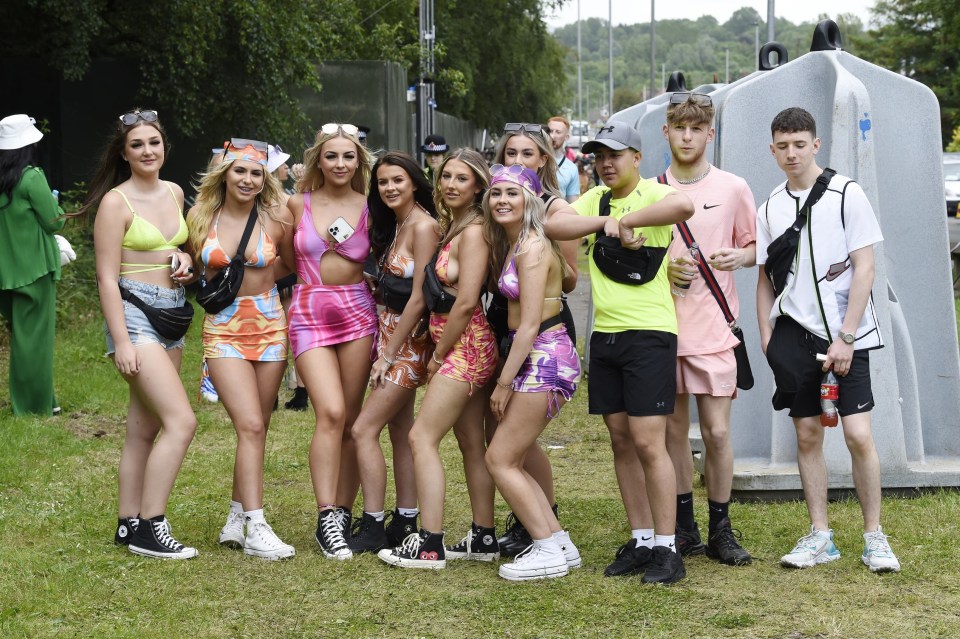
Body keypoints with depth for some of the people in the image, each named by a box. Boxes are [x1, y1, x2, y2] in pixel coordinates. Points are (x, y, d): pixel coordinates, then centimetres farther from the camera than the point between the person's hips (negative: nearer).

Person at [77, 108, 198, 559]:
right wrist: (122, 342, -18)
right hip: (135, 313, -7)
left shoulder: (175, 194, 10)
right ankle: (149, 528, -10)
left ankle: (129, 525, 17)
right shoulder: (116, 202, -10)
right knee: (182, 421, -16)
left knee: (145, 428, 10)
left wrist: (185, 259, 3)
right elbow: (107, 277, -12)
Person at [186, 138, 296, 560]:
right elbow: (191, 266, 14)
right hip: (222, 330, -2)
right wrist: (214, 288, 0)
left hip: (269, 326, 2)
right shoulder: (201, 217, -1)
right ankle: (255, 529, -15)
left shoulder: (276, 219, -2)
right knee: (251, 426, -14)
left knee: (255, 430, 7)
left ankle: (236, 519, 21)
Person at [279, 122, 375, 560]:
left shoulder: (370, 207, 3)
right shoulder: (297, 204, 3)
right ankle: (326, 519, -13)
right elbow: (288, 262, 13)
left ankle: (344, 513, 12)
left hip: (358, 312, 1)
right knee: (330, 413, -16)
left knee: (351, 420, 3)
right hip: (309, 314, -1)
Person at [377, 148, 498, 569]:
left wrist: (438, 355, -12)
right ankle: (483, 538, 18)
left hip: (465, 345, -10)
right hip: (464, 349, 10)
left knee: (421, 437, -11)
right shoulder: (452, 228, 15)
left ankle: (429, 545, -11)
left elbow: (466, 301, -20)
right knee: (471, 443, 12)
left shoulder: (472, 232, -15)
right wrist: (441, 353, 6)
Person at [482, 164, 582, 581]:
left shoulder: (532, 248, -15)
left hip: (545, 358, -9)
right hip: (537, 358, 9)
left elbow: (530, 324, -18)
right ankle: (559, 543, 16)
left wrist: (504, 382, -14)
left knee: (500, 459, -4)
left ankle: (549, 551, 1)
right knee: (509, 460, 11)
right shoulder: (509, 245, 13)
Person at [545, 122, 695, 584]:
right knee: (621, 441, 9)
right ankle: (641, 541, 18)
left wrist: (623, 220, -23)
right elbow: (553, 226, -4)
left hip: (649, 332, -7)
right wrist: (607, 222, -15)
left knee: (648, 442, -9)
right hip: (604, 333, 7)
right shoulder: (595, 199, 12)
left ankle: (666, 549, -3)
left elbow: (683, 205, -31)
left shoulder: (651, 195, -7)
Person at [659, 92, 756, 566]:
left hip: (713, 328, -2)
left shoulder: (732, 188, 2)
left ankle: (720, 529, 9)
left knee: (717, 431, -4)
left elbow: (755, 247, 11)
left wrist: (738, 256, -11)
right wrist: (663, 269, -8)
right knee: (674, 430, 7)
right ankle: (684, 528, 18)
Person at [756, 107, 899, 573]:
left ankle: (874, 535, 4)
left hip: (844, 334, -4)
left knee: (859, 434, -8)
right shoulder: (770, 207, 8)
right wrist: (766, 338, 5)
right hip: (794, 333, 4)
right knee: (807, 434, 5)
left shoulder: (846, 194, -4)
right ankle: (820, 536, 14)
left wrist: (846, 338, -11)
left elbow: (864, 269, -6)